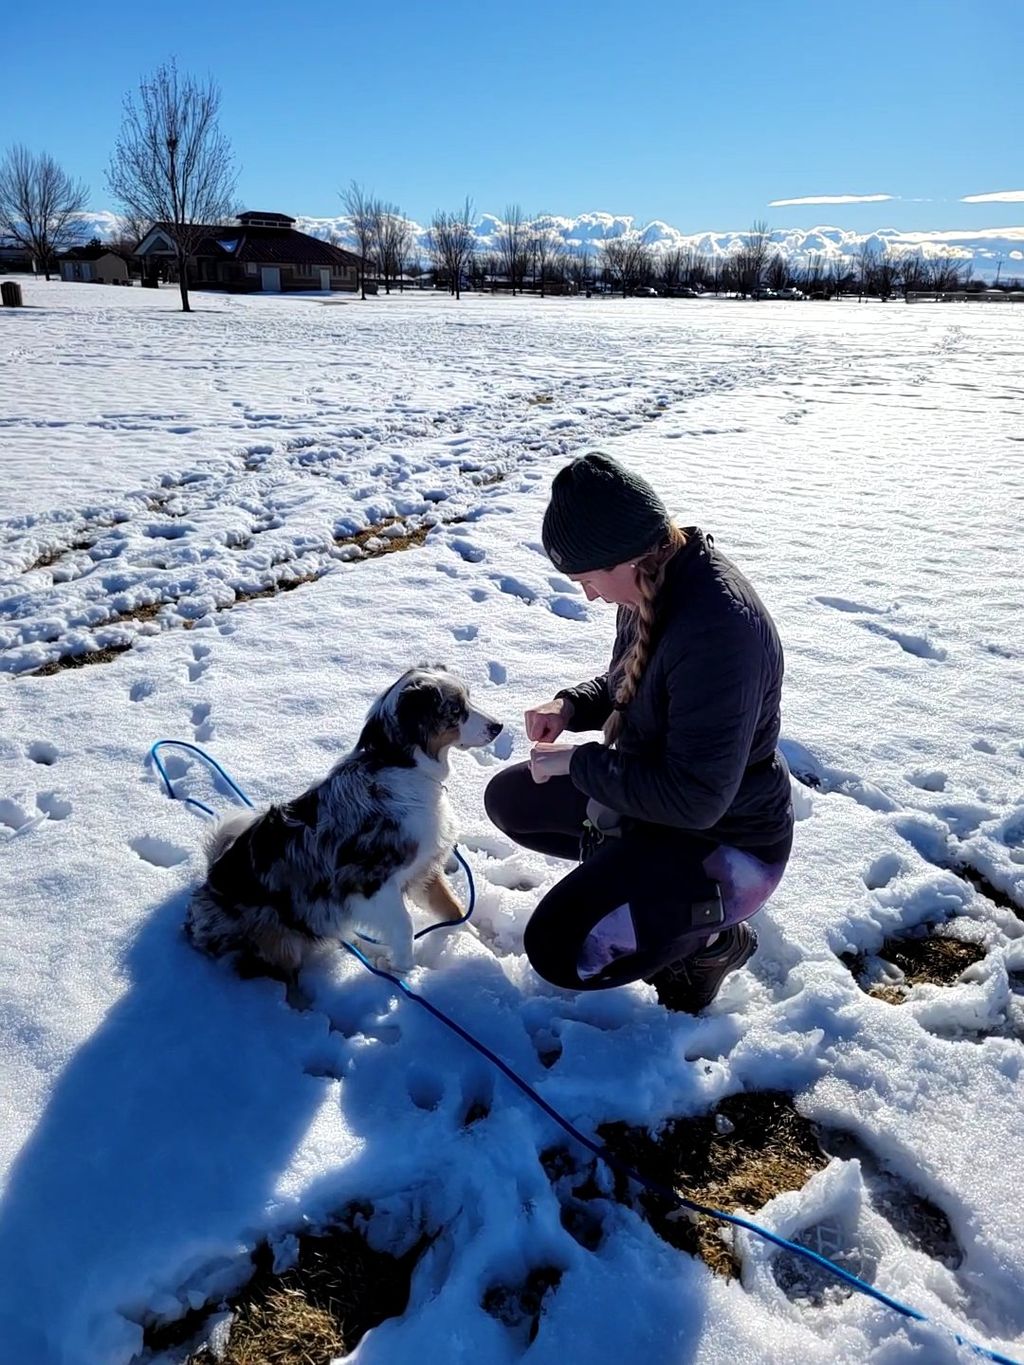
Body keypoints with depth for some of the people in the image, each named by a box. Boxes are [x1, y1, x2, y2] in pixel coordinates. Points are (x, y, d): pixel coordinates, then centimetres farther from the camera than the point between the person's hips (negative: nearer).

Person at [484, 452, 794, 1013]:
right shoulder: (657, 580, -6)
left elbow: (695, 799, -32)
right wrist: (572, 705, -7)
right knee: (508, 800, 14)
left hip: (725, 839, -9)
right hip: (654, 787, 9)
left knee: (559, 949, -21)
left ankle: (710, 938, 4)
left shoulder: (717, 628, -34)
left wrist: (578, 763, -21)